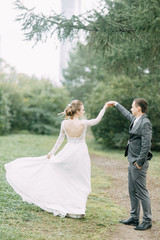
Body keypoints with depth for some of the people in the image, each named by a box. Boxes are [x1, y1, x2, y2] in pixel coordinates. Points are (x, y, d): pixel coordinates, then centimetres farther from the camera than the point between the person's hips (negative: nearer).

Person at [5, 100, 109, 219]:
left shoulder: (64, 123, -5)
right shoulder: (83, 123, -15)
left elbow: (60, 139, 4)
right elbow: (97, 120, 2)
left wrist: (53, 152, 16)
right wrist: (104, 108, 14)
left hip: (68, 152, 3)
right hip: (81, 153, -3)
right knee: (80, 182, 6)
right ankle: (78, 209, 10)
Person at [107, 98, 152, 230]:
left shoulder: (145, 123, -17)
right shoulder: (135, 120, 10)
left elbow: (146, 145, -22)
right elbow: (127, 114, 33)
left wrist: (140, 162, -19)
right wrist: (116, 104, 43)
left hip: (139, 163, -10)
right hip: (132, 162, 10)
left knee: (142, 192, -3)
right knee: (132, 191, 15)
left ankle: (147, 221, 8)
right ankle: (134, 218, 25)